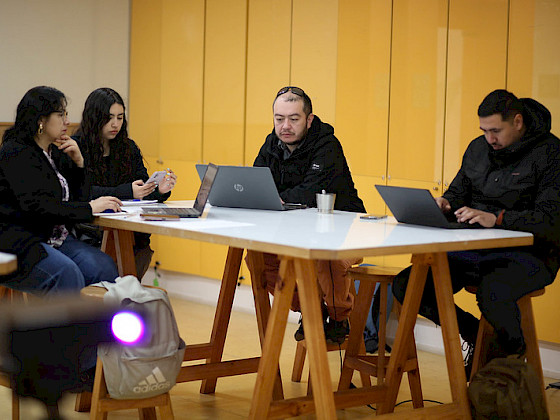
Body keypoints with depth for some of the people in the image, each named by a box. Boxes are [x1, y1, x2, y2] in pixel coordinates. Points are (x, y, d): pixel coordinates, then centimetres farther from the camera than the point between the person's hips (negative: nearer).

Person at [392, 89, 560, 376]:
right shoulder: (478, 148, 10)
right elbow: (459, 192, 21)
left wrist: (497, 219, -31)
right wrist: (445, 203, -4)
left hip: (526, 253, -6)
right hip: (475, 250, 7)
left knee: (492, 294, -40)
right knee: (405, 285, -11)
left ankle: (512, 351, -5)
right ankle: (474, 335, 11)